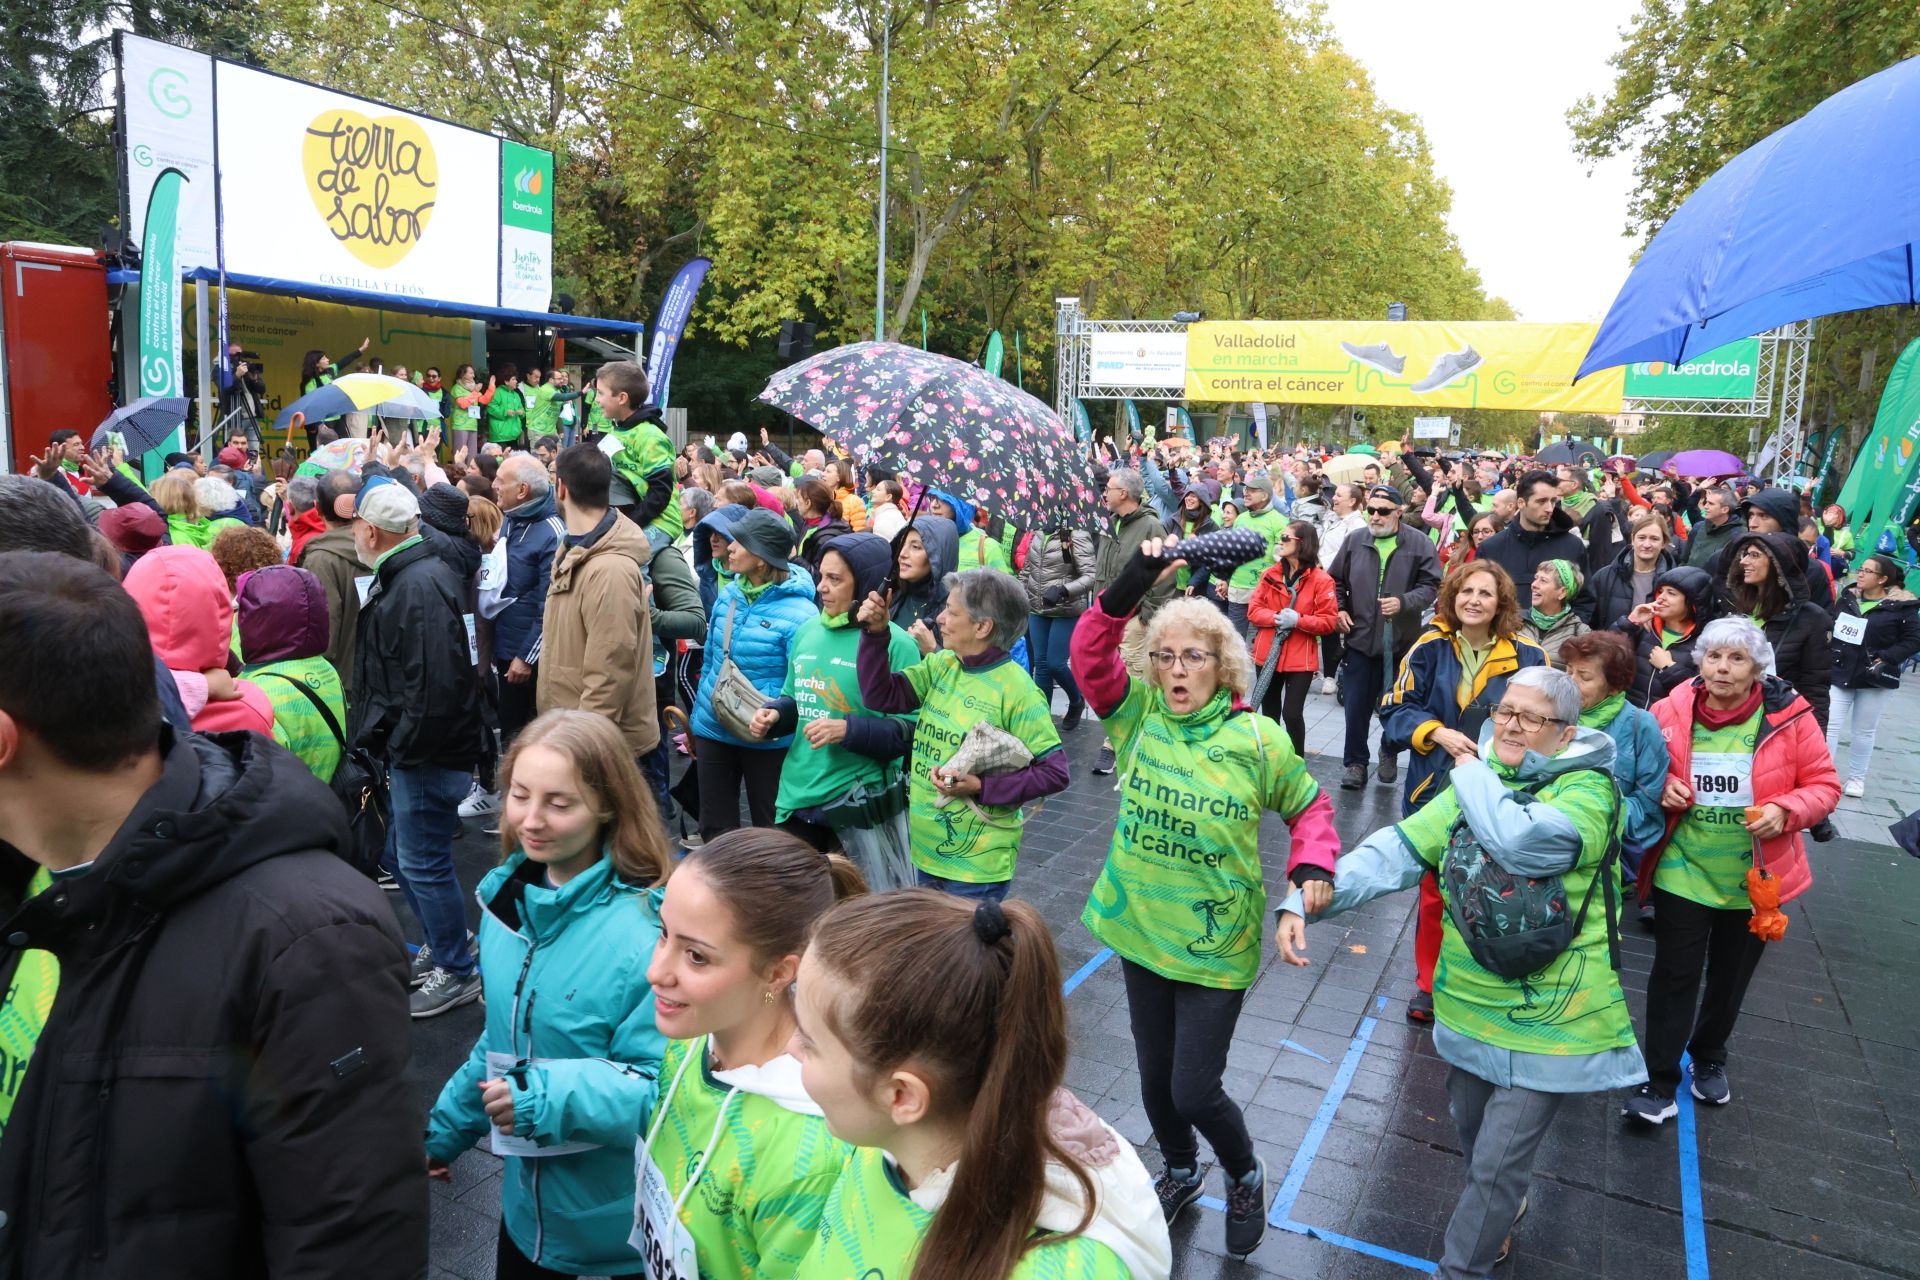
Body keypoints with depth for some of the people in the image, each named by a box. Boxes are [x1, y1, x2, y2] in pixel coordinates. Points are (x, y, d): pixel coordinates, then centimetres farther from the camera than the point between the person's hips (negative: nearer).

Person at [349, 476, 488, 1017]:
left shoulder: (420, 586, -22)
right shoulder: (404, 576, 13)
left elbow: (434, 683, -29)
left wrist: (400, 744, -19)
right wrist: (384, 741, 16)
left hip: (428, 754, -11)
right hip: (412, 752, 11)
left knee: (423, 862, 0)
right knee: (402, 856, 21)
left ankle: (457, 972, 15)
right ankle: (440, 947, 37)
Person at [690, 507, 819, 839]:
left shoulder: (798, 612, -19)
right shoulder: (728, 595, 1)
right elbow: (710, 661, 12)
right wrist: (696, 718, 15)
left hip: (767, 741, -6)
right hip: (713, 731, 6)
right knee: (715, 830, 16)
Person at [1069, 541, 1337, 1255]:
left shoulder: (1256, 739, -12)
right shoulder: (1139, 716, -6)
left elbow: (1309, 807, 1)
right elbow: (1090, 653, -18)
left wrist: (1312, 865, -17)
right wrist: (1133, 583, -30)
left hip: (1216, 945, -3)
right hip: (1142, 932, 4)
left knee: (1194, 1092, 1)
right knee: (1154, 1080, 18)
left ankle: (1245, 1175, 34)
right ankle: (1180, 1171, 49)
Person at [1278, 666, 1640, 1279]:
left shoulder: (1588, 790, -16)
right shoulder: (1475, 784, 3)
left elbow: (1521, 841, -36)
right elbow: (1397, 850, -6)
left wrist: (1472, 773, -18)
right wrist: (1304, 900, -20)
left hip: (1547, 1018, -6)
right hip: (1470, 1003, 7)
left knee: (1496, 1166, 0)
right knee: (1470, 1126, 26)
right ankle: (1504, 1212, 55)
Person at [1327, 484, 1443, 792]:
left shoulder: (1419, 546, -4)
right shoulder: (1354, 543, 4)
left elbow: (1430, 587, -5)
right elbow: (1335, 580, 16)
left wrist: (1403, 602, -20)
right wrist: (1339, 609, 3)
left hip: (1402, 641, -1)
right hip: (1360, 639, 1)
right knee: (1357, 705, 3)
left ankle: (1390, 751, 35)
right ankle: (1355, 763, 14)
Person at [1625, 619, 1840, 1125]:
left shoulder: (1789, 715, -12)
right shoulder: (1672, 711, -10)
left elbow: (1824, 785, -3)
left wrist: (1785, 811, -22)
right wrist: (1660, 788, -16)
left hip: (1755, 877, 1)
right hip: (1682, 870, -1)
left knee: (1731, 978, 19)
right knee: (1674, 975, 1)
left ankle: (1709, 1058, 44)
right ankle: (1660, 1082, 14)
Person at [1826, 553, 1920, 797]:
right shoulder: (1847, 598, 5)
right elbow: (1831, 626, 13)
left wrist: (1886, 658, -17)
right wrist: (1829, 652, -2)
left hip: (1873, 678, -2)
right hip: (1840, 672, 3)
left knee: (1863, 731, 9)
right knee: (1830, 724, -3)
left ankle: (1856, 778, 23)